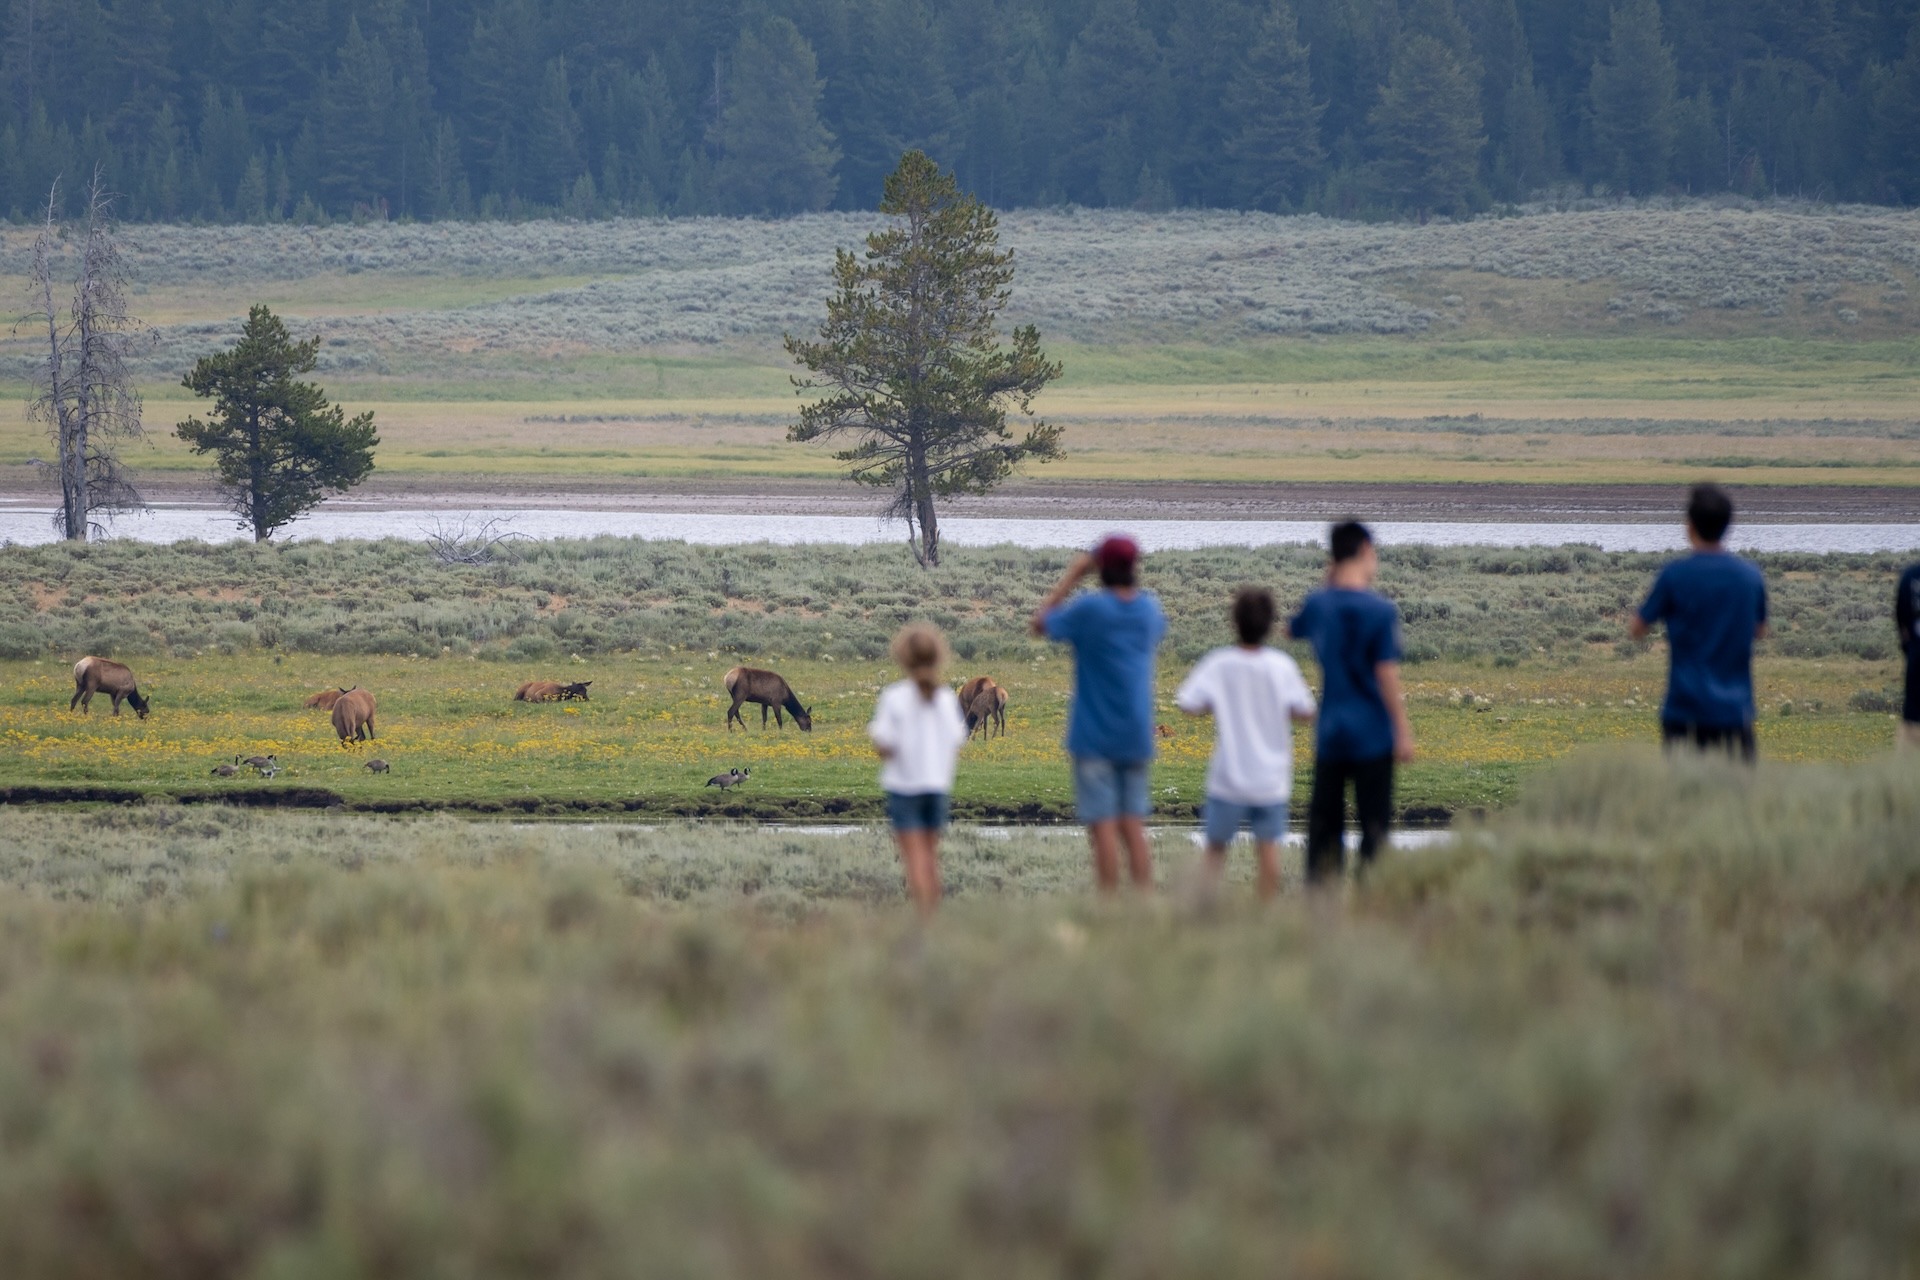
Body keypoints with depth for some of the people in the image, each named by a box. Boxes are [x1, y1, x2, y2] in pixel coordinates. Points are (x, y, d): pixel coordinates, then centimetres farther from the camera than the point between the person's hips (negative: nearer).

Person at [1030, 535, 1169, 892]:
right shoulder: (1149, 608, 2)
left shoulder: (1090, 608, -14)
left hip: (1094, 737, -5)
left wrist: (1072, 575, 4)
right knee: (1134, 826, 7)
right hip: (1135, 738, 5)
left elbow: (1041, 624, 2)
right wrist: (1131, 580, 21)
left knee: (1103, 826, -4)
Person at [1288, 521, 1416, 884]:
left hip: (1330, 732, 4)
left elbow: (1292, 630, 26)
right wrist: (1404, 731, -9)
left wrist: (1327, 585, 20)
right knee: (1374, 823, 2)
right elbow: (1387, 674, -13)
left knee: (1324, 822, 8)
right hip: (1373, 732, -4)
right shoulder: (1381, 611, -12)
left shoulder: (1317, 605, 2)